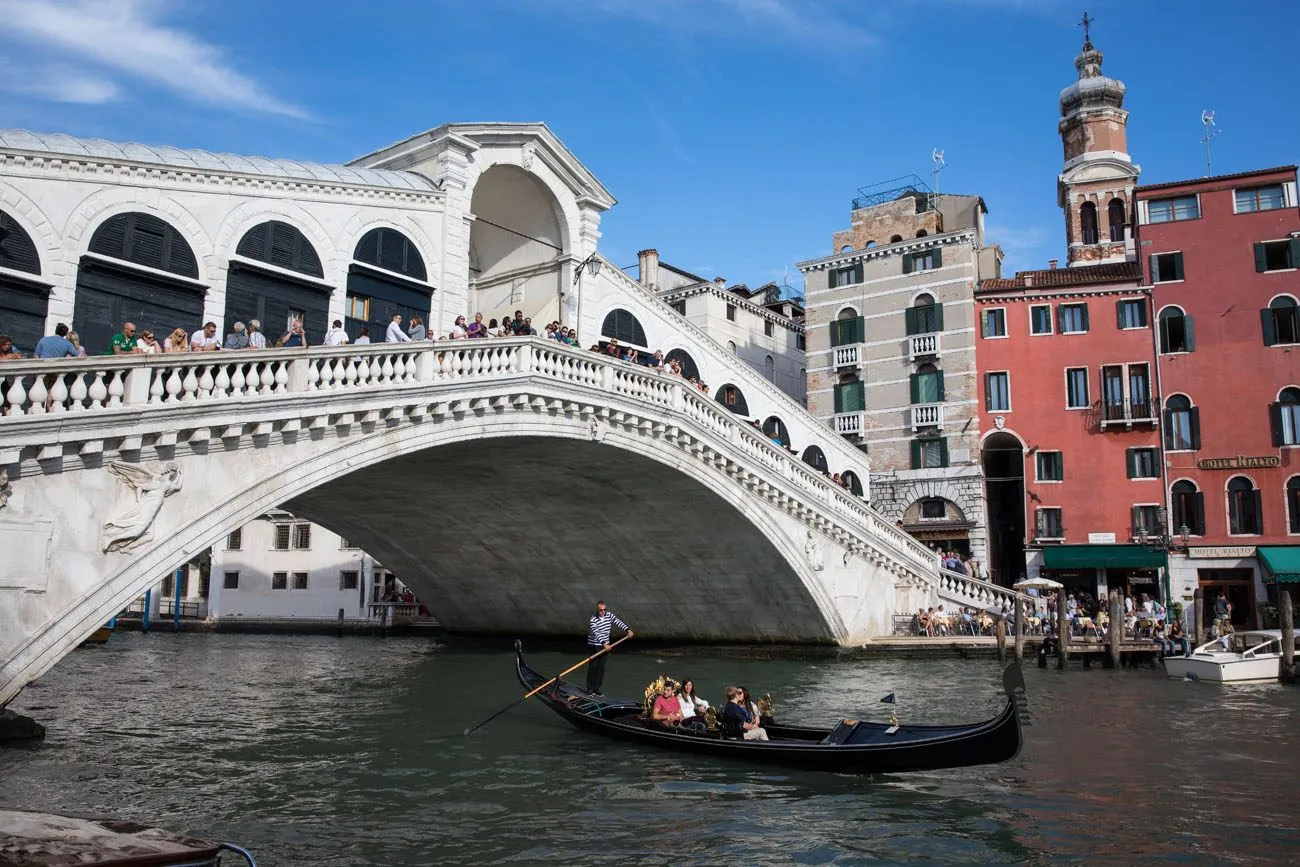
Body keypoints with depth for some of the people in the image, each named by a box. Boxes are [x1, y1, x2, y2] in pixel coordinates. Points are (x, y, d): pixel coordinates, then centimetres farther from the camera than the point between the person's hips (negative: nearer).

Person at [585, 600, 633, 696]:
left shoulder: (609, 615, -2)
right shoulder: (593, 620, -20)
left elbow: (618, 622, -8)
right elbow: (597, 634, -31)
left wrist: (628, 629, -23)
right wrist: (604, 643, -44)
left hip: (605, 646, 5)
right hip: (594, 647, -5)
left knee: (601, 668, 7)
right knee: (592, 668, -1)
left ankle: (596, 689, 14)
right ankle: (590, 689, 9)